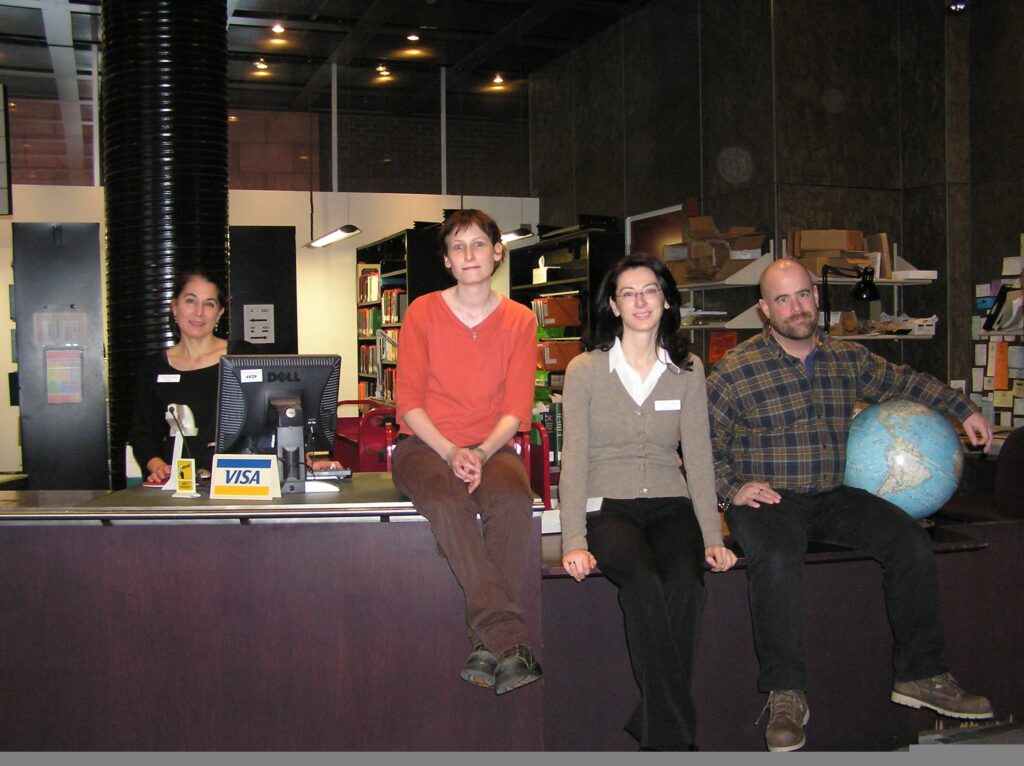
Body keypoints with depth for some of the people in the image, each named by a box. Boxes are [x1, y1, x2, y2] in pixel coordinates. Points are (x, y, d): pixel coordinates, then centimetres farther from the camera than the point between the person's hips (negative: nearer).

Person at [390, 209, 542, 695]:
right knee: (448, 501, -35)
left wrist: (481, 453, -16)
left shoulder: (520, 321, 8)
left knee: (514, 500, -33)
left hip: (490, 447, 1)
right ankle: (509, 642, -37)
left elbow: (516, 410, 2)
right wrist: (450, 452, -16)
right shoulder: (422, 313, 5)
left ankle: (487, 645, -29)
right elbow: (408, 400, 0)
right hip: (425, 444, -1)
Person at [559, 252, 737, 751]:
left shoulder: (688, 371, 11)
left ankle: (654, 728, -19)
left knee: (684, 585, -31)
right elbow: (574, 458, -1)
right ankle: (676, 736, -24)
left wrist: (712, 537, -4)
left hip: (670, 505, 2)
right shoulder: (585, 370, 4)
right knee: (643, 583, -34)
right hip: (608, 507, -2)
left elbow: (698, 455, 7)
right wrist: (574, 540, -13)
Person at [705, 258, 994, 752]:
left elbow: (902, 381, 27)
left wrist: (964, 411, 25)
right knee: (778, 556, -36)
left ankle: (920, 675, -1)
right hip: (766, 499, -5)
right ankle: (785, 693, -22)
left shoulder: (848, 359, 11)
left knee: (912, 542, -15)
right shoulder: (736, 371, -4)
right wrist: (732, 488, -14)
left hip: (833, 497, 5)